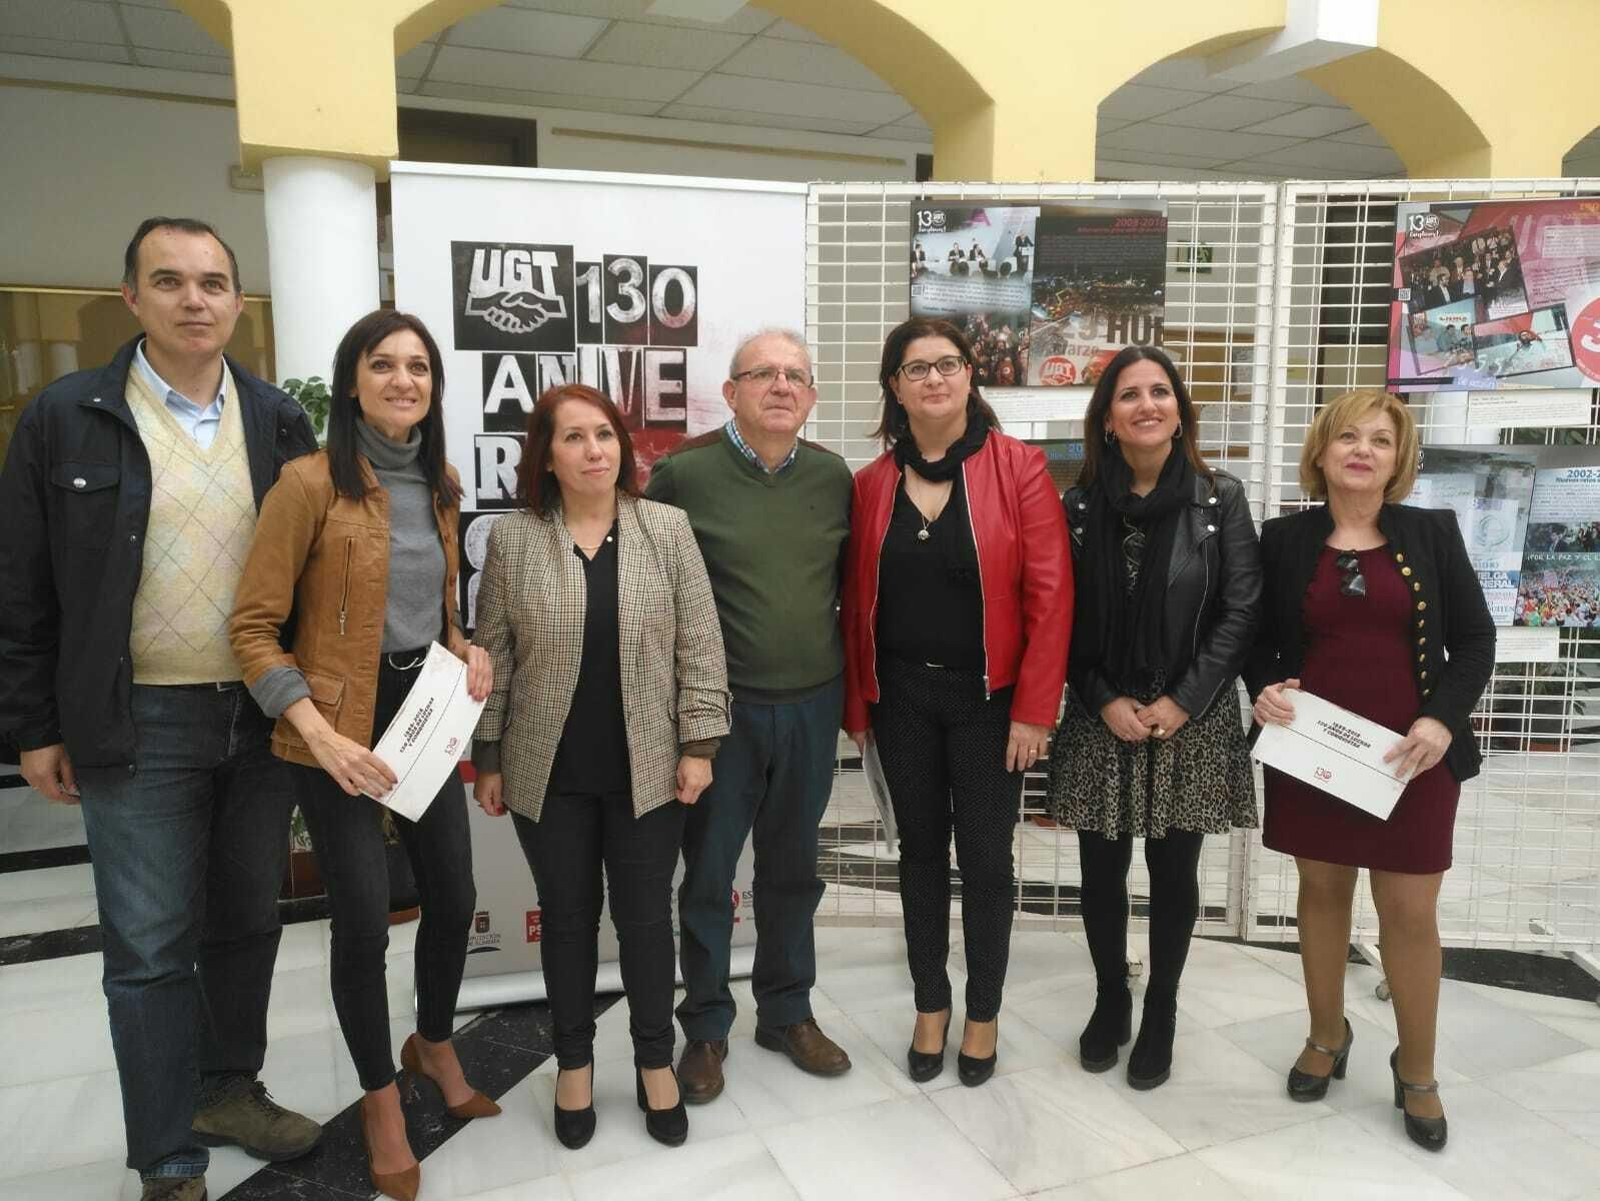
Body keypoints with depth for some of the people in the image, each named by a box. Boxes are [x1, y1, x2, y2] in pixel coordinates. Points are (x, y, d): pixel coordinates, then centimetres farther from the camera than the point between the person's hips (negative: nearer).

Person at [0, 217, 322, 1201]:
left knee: (248, 921, 16)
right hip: (139, 725, -3)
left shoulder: (280, 420, 4)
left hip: (263, 715, 3)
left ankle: (230, 1090, 37)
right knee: (150, 947, 5)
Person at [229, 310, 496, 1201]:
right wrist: (320, 733, -22)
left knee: (455, 900, 13)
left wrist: (467, 653, -2)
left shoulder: (441, 484, 6)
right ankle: (381, 1100, 28)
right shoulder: (313, 481, -14)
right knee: (364, 920, 2)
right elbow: (253, 626, -14)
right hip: (340, 727, -6)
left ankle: (434, 1045, 42)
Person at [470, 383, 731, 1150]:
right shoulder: (512, 539, -2)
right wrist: (488, 759, 3)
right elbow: (493, 656, 2)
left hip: (646, 768, 0)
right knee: (567, 917, 13)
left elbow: (700, 646, -2)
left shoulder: (668, 530, -3)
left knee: (646, 916, 10)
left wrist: (699, 744, -6)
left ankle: (656, 1064, 29)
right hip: (549, 772, 1)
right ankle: (574, 1064, 32)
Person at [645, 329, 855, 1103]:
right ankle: (706, 1027, 29)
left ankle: (787, 1012, 36)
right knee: (708, 874, 10)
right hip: (718, 709, -3)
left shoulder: (833, 477, 2)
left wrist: (848, 682, 9)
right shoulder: (683, 474, -9)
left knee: (793, 868, 17)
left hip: (812, 707, 4)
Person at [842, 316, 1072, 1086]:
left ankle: (983, 1014, 29)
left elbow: (1049, 596, -10)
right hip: (901, 696, 3)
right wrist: (855, 703, 3)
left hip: (987, 697, -2)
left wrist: (1034, 709, -13)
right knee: (920, 852, 14)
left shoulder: (1019, 469, -7)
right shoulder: (872, 483, 2)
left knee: (985, 858, 8)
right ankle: (930, 1007, 32)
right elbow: (857, 600, 5)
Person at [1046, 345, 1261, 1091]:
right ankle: (1109, 1000, 31)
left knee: (1174, 875, 10)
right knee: (1101, 872, 9)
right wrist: (1104, 702, -9)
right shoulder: (1079, 506, 1)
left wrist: (1181, 702, -12)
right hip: (1100, 721, 1)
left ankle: (1160, 1014, 29)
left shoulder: (1221, 499, -2)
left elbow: (1241, 612, -5)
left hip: (1191, 722, -1)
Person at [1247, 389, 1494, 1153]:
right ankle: (1326, 1037, 32)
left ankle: (1416, 1072, 22)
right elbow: (1257, 639, 7)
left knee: (1410, 912, 4)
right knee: (1321, 891, 13)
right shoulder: (1284, 540, 1)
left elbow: (1474, 639, 1)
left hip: (1408, 754, 0)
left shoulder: (1433, 533, 1)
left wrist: (1443, 720, -13)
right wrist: (1265, 689, -13)